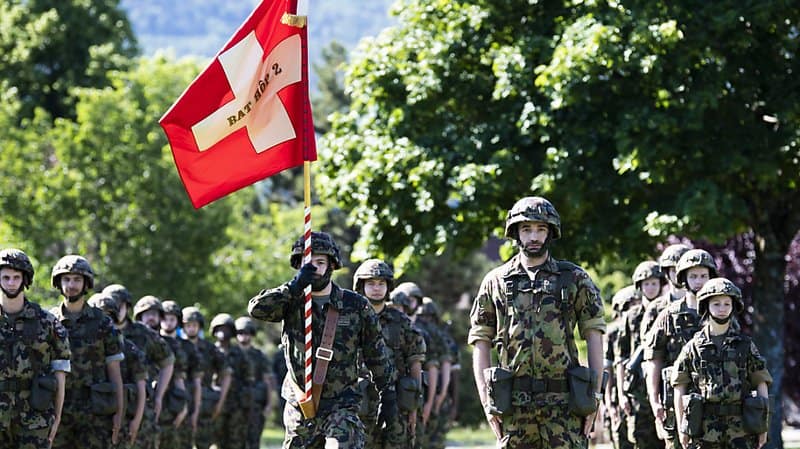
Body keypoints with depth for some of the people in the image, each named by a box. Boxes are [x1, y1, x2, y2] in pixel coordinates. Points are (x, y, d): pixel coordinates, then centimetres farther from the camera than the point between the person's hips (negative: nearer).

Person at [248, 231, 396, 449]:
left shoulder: (356, 305, 1)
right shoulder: (292, 302, 3)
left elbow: (376, 354, 8)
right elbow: (256, 309, -15)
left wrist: (388, 396, 8)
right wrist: (295, 286, -22)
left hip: (341, 407, -2)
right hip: (300, 407, 2)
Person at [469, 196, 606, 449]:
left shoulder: (575, 280, 7)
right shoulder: (496, 282, 9)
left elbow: (594, 339, 6)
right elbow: (480, 342, 9)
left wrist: (595, 396, -1)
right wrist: (486, 401, 0)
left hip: (564, 402, -1)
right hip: (514, 404, 1)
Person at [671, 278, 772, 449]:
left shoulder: (746, 345, 6)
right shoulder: (693, 348, 5)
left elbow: (761, 384, 7)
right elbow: (679, 388, 7)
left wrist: (763, 427, 3)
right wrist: (682, 428, 2)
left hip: (741, 427, 0)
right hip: (705, 429, 0)